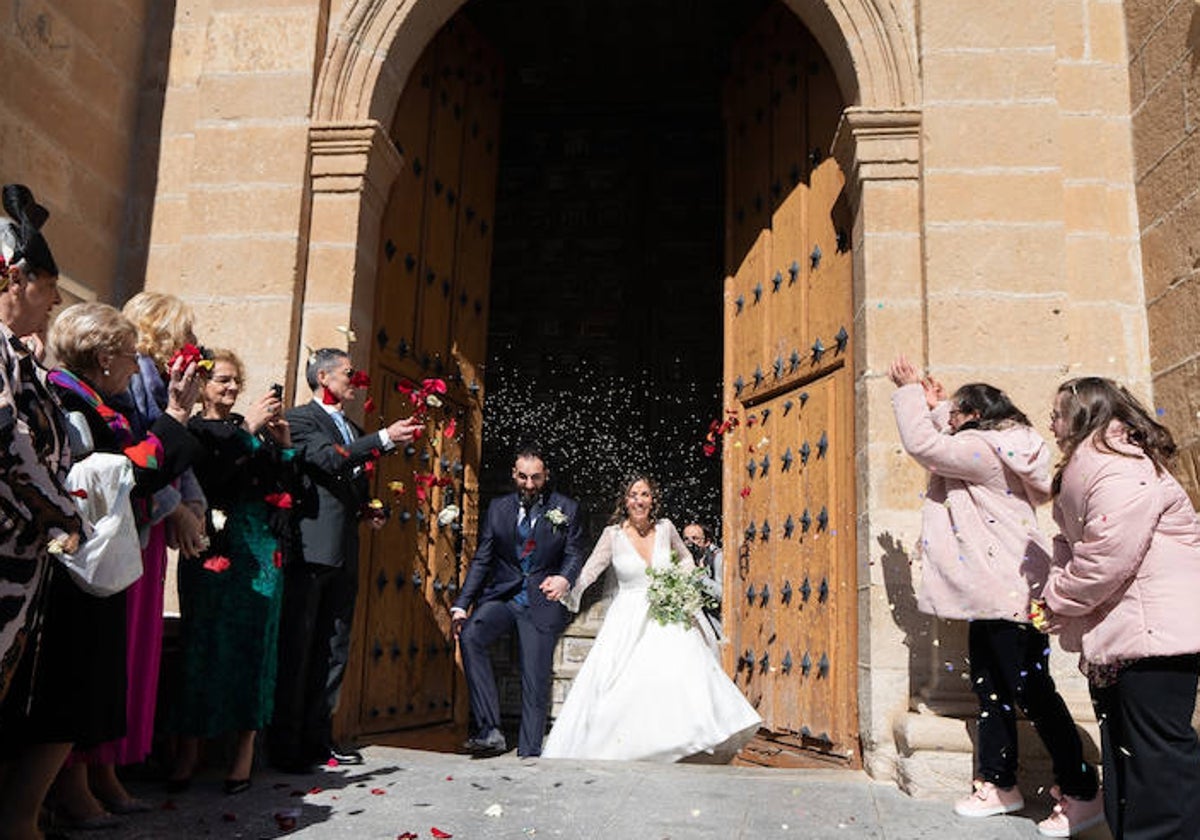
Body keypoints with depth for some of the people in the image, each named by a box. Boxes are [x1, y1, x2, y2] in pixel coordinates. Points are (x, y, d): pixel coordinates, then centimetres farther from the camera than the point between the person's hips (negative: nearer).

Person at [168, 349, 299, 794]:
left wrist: (283, 444, -1)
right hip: (214, 551, -4)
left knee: (256, 643, 3)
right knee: (205, 642, -3)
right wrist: (247, 430, -14)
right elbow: (206, 472, -16)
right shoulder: (191, 429, 4)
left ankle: (246, 749, 10)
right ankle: (189, 750, 7)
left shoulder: (251, 426, 17)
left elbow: (288, 485, 13)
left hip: (261, 549, 4)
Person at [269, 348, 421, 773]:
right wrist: (385, 439, -20)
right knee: (296, 648, -3)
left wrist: (368, 511, 10)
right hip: (310, 548, -8)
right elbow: (330, 459, -19)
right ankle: (285, 744, 3)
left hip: (344, 553, 8)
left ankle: (318, 736, 18)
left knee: (334, 649, 10)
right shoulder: (300, 419, -2)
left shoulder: (354, 431, 22)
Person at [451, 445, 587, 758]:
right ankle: (489, 730, -23)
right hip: (502, 596, 2)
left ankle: (529, 752, 6)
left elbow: (574, 555, 7)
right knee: (470, 635, -27)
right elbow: (481, 560, 7)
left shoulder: (567, 509, 5)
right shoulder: (498, 508, 10)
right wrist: (461, 604, -5)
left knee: (536, 681, -8)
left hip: (542, 600, -2)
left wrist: (564, 578, -17)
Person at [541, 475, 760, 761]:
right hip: (629, 622, -2)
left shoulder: (665, 528, 4)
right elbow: (588, 572, -4)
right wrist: (568, 589, -21)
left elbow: (686, 559, 21)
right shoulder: (613, 534, -2)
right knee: (625, 687, -14)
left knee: (684, 671, -16)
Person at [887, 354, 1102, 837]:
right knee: (990, 686, 14)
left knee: (1032, 692, -5)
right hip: (992, 593, 11)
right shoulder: (990, 452, 16)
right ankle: (998, 783, 22)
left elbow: (922, 443, -18)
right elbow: (940, 446, 32)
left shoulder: (984, 448, -14)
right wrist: (935, 406, 23)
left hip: (1010, 594, -11)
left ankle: (1082, 793, 5)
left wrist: (909, 390, -7)